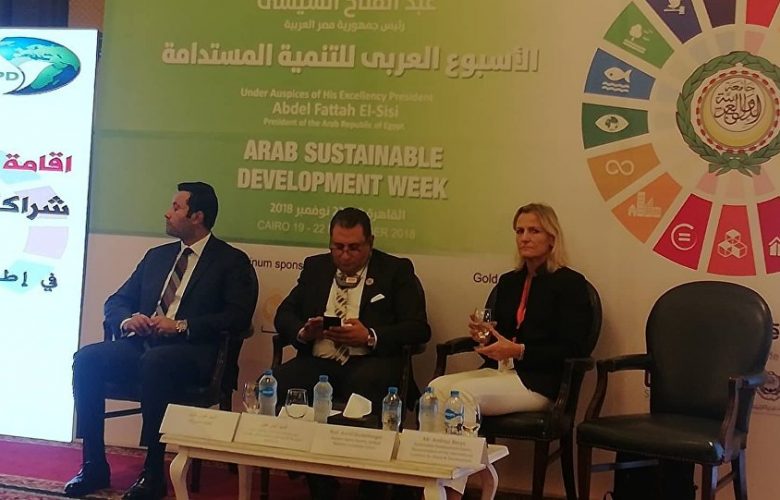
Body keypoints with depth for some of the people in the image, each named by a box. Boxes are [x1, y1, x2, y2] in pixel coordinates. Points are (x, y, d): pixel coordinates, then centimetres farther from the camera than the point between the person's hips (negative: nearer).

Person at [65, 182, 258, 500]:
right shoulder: (157, 256, 22)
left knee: (155, 362, -38)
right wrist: (127, 320, -4)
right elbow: (116, 301, 22)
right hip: (141, 345, 6)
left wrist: (181, 326, -17)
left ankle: (153, 474, -29)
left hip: (192, 352, -6)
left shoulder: (232, 261, 4)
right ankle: (94, 466, -13)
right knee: (87, 358, -21)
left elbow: (239, 317, -9)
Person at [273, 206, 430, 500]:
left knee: (364, 387, -40)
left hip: (368, 363, -4)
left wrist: (370, 337, -15)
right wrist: (303, 332, -5)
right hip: (318, 362, 4)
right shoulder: (315, 267, 20)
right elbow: (284, 314, 18)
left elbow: (419, 328, -1)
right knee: (274, 386, -27)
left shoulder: (396, 270, 8)